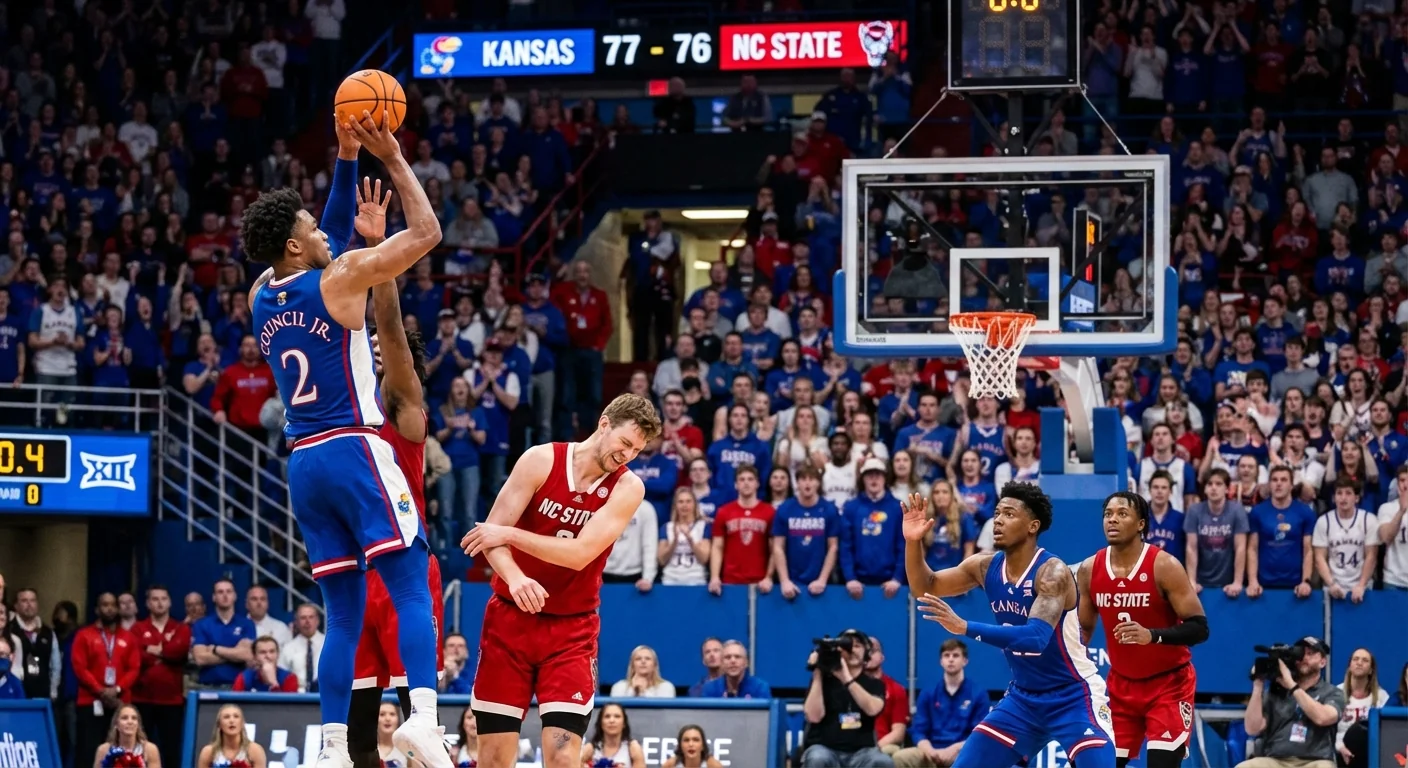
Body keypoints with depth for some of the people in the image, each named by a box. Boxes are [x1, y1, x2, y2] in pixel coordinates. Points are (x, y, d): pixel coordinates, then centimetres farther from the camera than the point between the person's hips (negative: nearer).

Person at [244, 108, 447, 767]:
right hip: (354, 451, -7)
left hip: (304, 464, 7)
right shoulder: (340, 279, -7)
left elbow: (323, 253, 30)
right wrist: (393, 158, 4)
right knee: (412, 587, -12)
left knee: (343, 613, 9)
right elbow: (426, 232, -2)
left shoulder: (262, 299, 12)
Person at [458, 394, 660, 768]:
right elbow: (491, 534, -12)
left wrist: (510, 534, -18)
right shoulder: (542, 460, -7)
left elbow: (580, 554, -18)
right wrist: (515, 578, -31)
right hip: (511, 618, 0)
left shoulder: (628, 488, -6)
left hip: (571, 629, 0)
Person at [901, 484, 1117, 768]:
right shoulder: (986, 567, -2)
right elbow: (925, 587, 9)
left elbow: (1036, 638, -37)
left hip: (1073, 698, -7)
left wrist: (964, 627, -41)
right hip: (1023, 698, 7)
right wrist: (913, 542, -10)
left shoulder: (1052, 572, -24)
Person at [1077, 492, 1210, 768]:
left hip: (1169, 683, -5)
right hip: (1121, 684, 5)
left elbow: (1199, 628, -21)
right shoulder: (1089, 570, -3)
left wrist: (1152, 635, -37)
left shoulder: (1164, 566, -18)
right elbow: (1084, 630, 13)